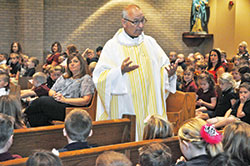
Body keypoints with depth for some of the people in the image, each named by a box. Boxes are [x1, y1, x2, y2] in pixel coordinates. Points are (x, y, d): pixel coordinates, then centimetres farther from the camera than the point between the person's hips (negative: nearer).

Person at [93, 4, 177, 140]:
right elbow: (99, 78, -12)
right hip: (124, 110, -3)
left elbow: (163, 66, 11)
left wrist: (169, 73, -12)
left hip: (151, 108, 4)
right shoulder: (113, 46, -4)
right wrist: (120, 71, -28)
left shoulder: (150, 42, 9)